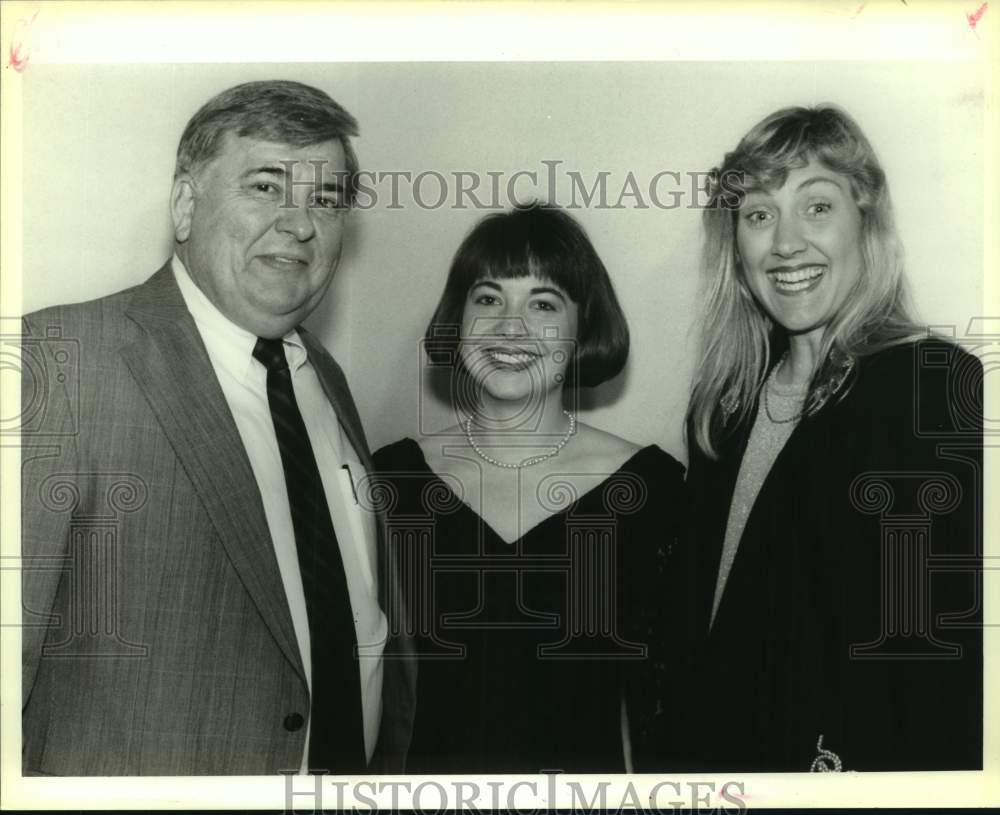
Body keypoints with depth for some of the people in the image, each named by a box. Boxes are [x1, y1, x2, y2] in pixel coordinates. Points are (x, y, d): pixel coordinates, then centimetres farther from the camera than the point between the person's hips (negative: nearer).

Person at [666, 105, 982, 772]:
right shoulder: (727, 400, 2)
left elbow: (951, 649, -21)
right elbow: (697, 609, 6)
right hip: (715, 746, 6)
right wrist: (682, 754, 2)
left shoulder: (939, 388, -17)